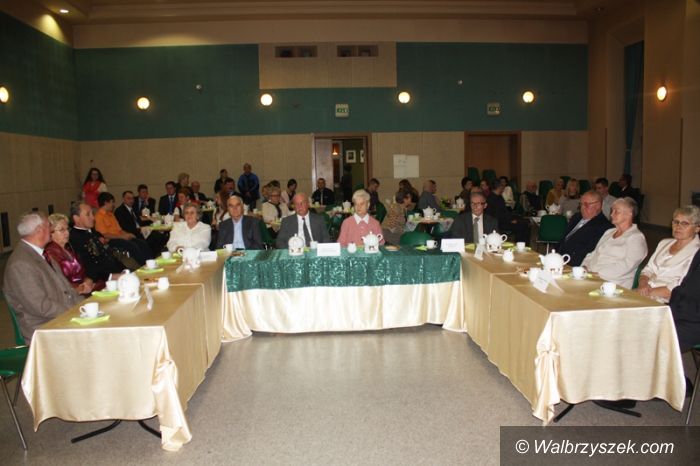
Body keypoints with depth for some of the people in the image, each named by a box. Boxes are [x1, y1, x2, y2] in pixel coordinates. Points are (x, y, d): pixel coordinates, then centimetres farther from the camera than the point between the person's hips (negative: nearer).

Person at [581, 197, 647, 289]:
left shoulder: (636, 238, -1)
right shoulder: (609, 232, 24)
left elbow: (625, 266, -14)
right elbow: (593, 254, 23)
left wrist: (599, 274, -19)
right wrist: (584, 267, 2)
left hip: (614, 284, -7)